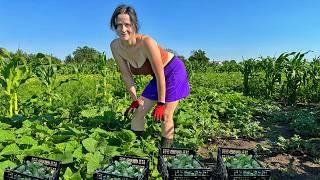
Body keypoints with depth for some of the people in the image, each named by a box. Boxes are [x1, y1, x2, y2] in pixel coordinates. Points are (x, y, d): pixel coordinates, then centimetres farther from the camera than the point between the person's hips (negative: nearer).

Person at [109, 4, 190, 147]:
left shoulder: (146, 42, -33)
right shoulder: (115, 46, -15)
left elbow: (160, 75, -26)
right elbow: (126, 75, -5)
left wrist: (161, 103, -19)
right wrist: (135, 100, -3)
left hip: (174, 71, -6)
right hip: (157, 76, 6)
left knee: (165, 117, -5)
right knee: (138, 113, 6)